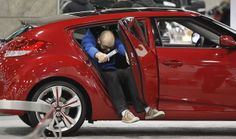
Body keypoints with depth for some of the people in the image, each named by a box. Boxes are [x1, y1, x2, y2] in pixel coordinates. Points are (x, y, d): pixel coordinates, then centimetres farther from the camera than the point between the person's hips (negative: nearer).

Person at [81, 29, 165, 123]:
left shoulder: (113, 40, 8)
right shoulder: (89, 37, -6)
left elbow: (121, 46, -14)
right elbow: (89, 47, -29)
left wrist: (127, 53, -40)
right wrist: (98, 54, -53)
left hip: (112, 71, 5)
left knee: (130, 72, -23)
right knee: (112, 76, -35)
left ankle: (146, 109, -33)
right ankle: (124, 112, -48)